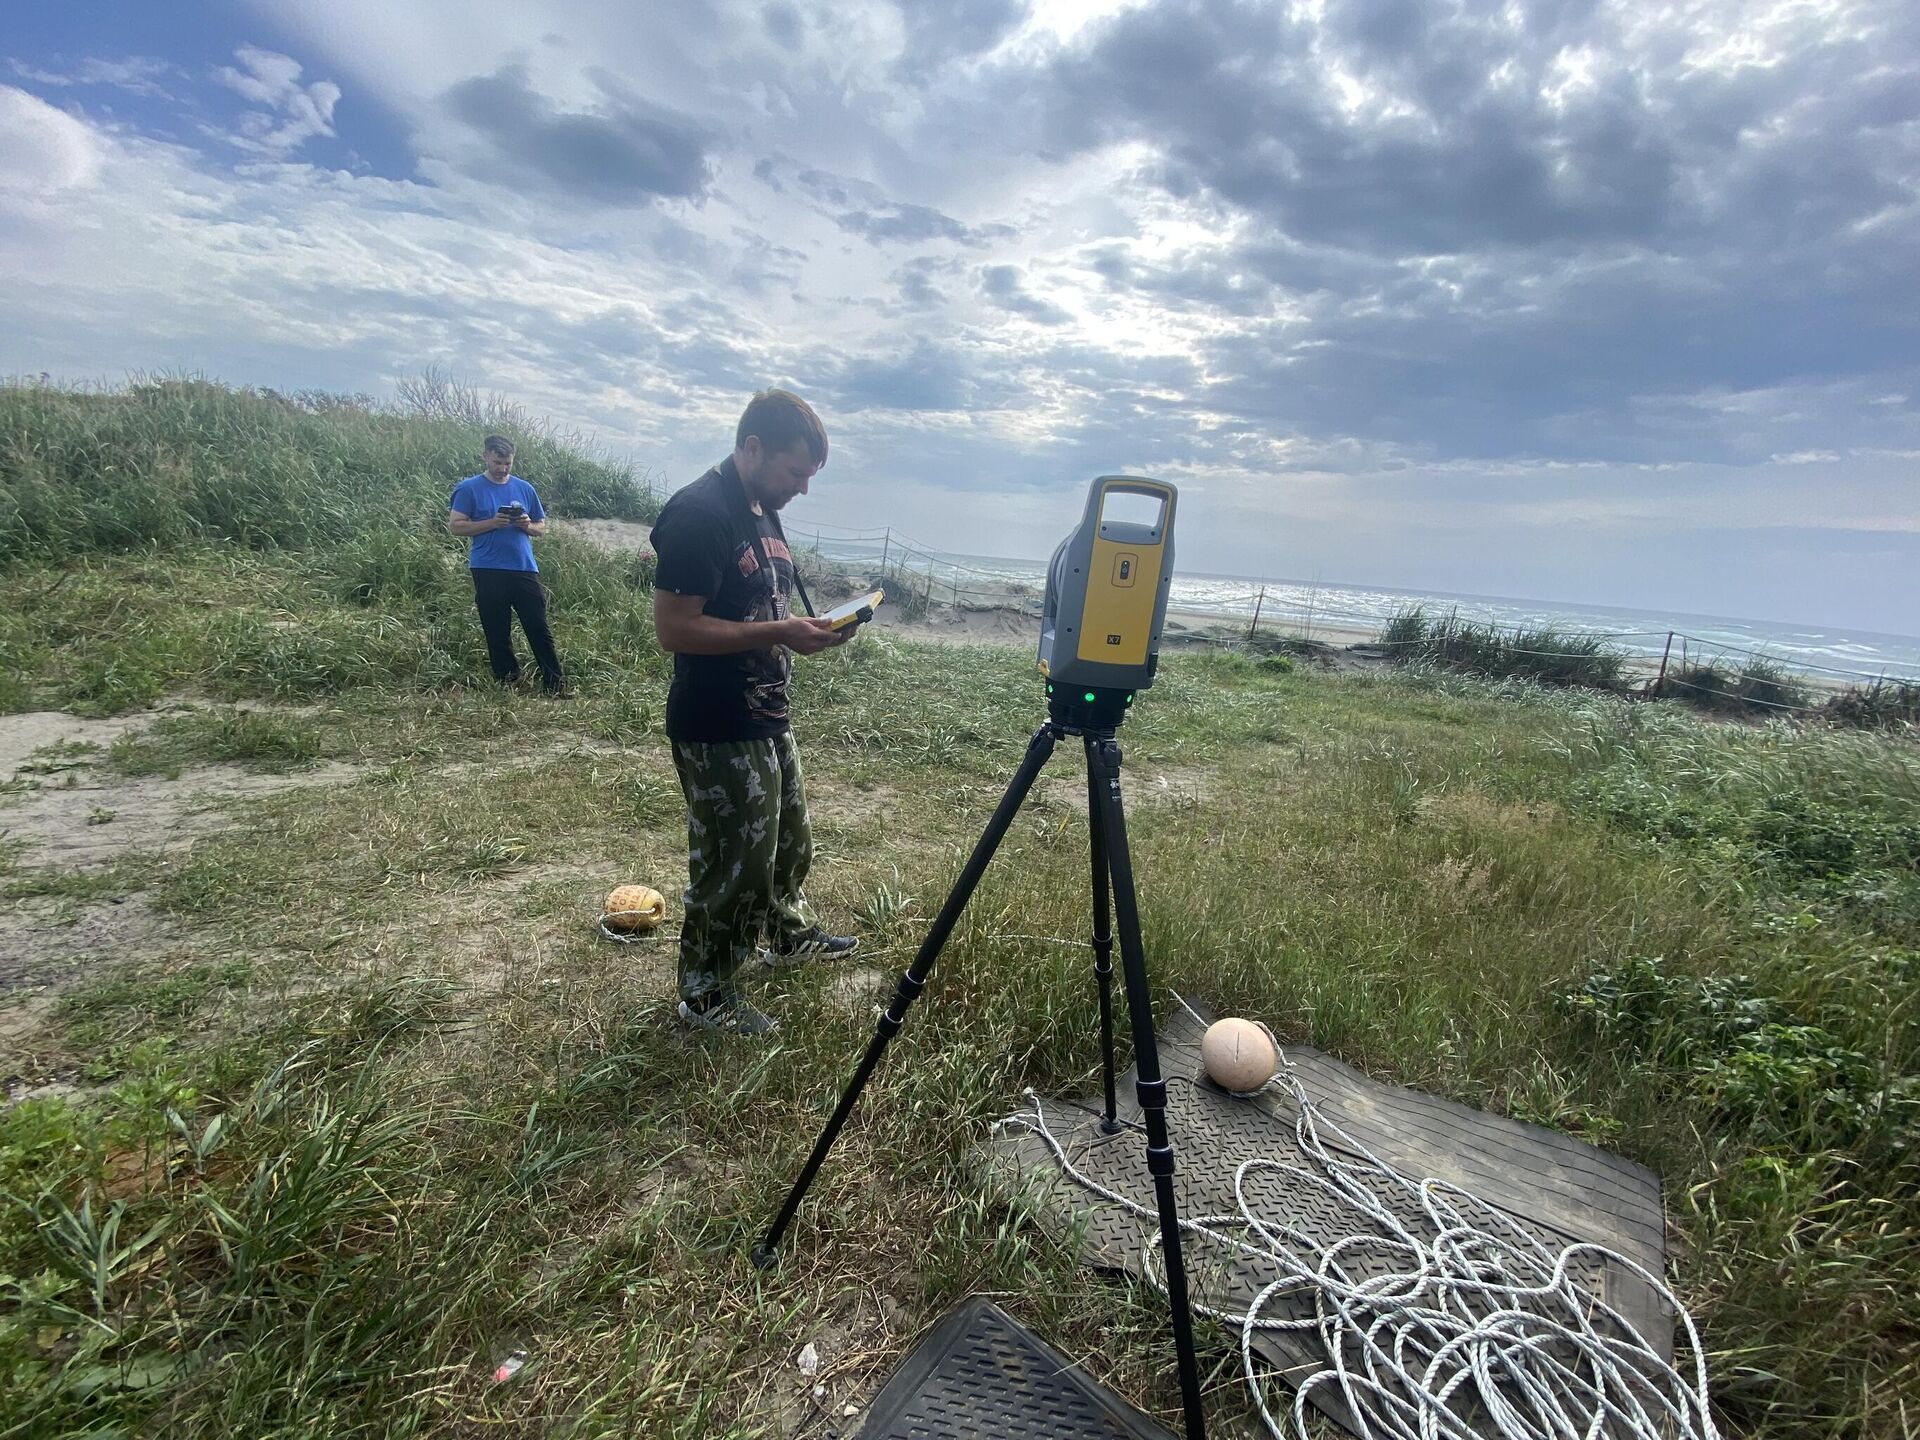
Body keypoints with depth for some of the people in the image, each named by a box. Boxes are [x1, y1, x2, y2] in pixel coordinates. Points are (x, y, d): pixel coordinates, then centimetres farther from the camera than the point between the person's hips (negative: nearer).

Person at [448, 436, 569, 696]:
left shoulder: (524, 488, 12)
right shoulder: (469, 488, 2)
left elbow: (541, 526, 17)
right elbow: (455, 525, -2)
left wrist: (527, 525, -5)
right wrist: (491, 523, -15)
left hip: (525, 569, 2)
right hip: (488, 572, -2)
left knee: (539, 629, -1)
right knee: (497, 633, 4)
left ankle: (556, 684, 3)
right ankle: (506, 684, 14)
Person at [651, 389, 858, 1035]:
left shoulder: (765, 511, 10)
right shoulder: (697, 513, -20)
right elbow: (674, 628, -24)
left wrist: (809, 627, 5)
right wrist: (779, 633, -25)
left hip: (769, 717, 10)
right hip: (718, 732, -10)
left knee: (789, 839, 25)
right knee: (732, 864, 3)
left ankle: (788, 934, 49)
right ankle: (706, 995, 24)